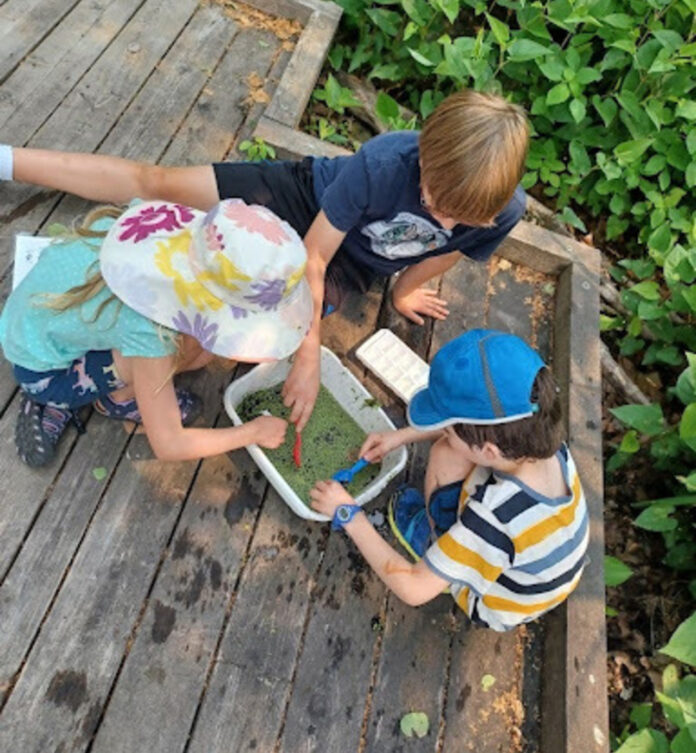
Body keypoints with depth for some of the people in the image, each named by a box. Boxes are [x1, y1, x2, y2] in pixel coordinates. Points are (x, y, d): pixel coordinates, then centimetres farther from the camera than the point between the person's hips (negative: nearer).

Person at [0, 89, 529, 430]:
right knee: (155, 183, -2)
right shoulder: (384, 163, -35)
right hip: (306, 197, -2)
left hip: (348, 266, 2)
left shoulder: (505, 209, -24)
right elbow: (312, 256, -29)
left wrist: (403, 290, 12)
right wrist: (309, 354, -34)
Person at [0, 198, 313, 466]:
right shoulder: (146, 331, -39)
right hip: (42, 369, -6)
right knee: (191, 343, -27)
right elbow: (168, 446, -28)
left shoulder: (185, 229, -25)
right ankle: (117, 398, 3)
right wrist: (253, 432, -16)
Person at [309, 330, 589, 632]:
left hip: (496, 611, -5)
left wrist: (349, 515, -24)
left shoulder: (494, 516, -42)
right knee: (449, 450, -1)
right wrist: (402, 435, -1)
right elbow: (487, 425, -2)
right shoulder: (542, 437, -25)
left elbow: (414, 589, -31)